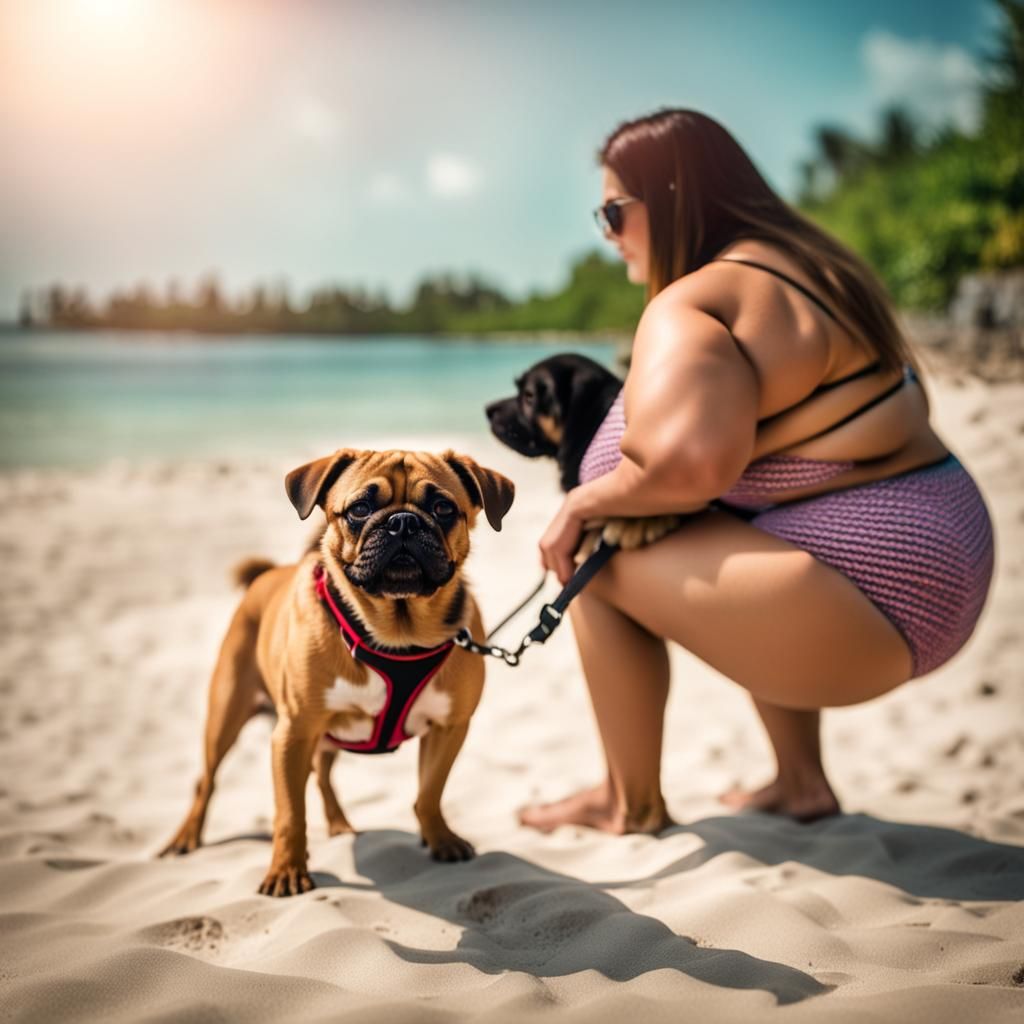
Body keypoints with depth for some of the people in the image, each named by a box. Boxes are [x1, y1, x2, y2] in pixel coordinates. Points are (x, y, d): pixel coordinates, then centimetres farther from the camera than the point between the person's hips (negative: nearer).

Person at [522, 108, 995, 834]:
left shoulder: (688, 307, -14)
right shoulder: (811, 267, 13)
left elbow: (684, 462, -33)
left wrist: (586, 501, -12)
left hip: (874, 592, -10)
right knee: (724, 548, 32)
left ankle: (634, 808, 13)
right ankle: (803, 782, 29)